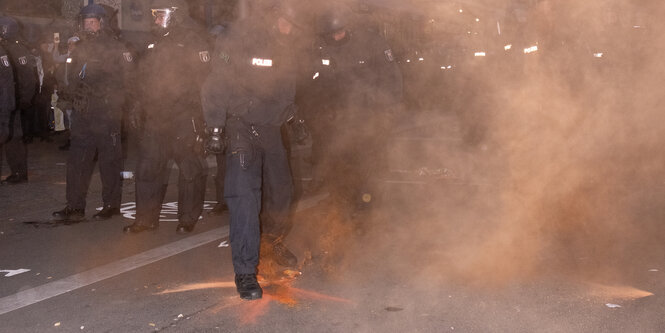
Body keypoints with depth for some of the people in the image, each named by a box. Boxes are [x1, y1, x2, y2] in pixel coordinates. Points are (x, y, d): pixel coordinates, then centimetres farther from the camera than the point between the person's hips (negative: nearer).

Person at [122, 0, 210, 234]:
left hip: (184, 120, -7)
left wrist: (198, 114, -18)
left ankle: (188, 219, 12)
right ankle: (146, 218, 15)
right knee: (148, 169, 7)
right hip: (155, 120, 7)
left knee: (190, 171, 1)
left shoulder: (194, 44, -6)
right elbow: (145, 82, 23)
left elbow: (204, 82, -12)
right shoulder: (155, 46, 16)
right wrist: (140, 110, 17)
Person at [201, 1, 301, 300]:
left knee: (281, 190, 15)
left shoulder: (286, 52, 7)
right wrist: (215, 127, -19)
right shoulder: (240, 41, -12)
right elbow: (216, 85, -14)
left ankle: (272, 240, 45)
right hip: (241, 126, -6)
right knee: (245, 195, -16)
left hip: (270, 128, 7)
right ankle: (245, 273, -12)